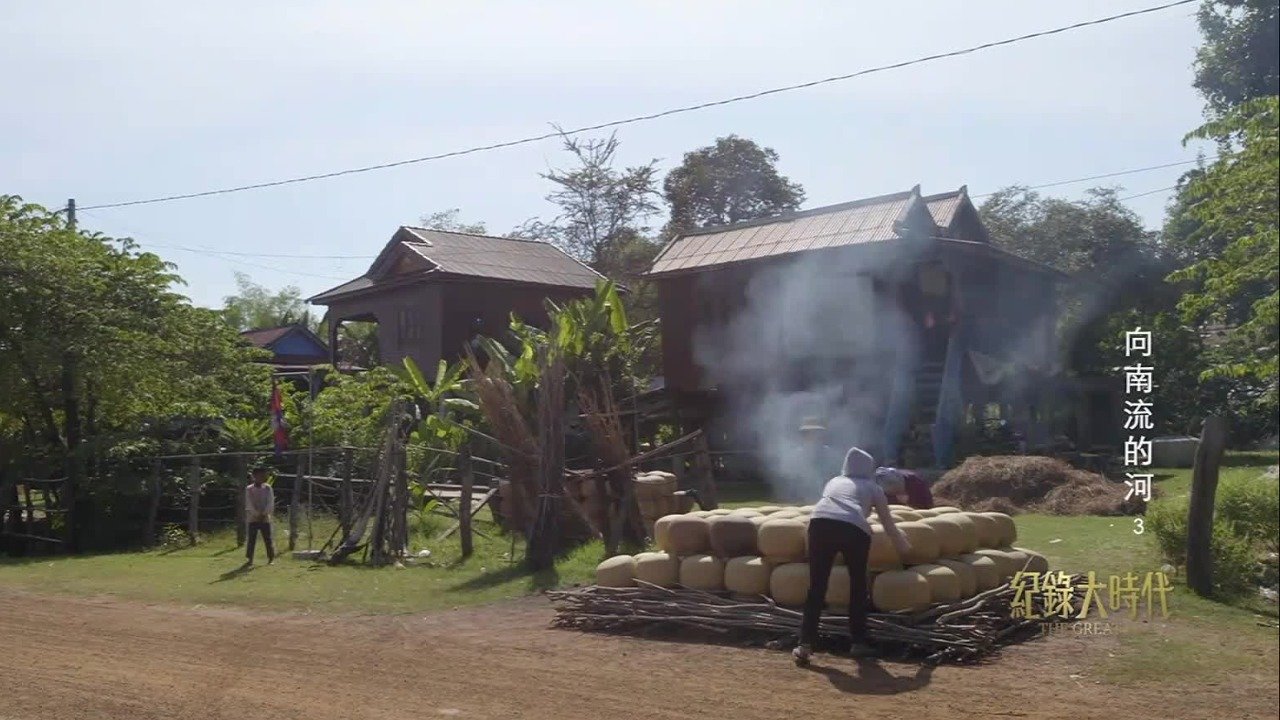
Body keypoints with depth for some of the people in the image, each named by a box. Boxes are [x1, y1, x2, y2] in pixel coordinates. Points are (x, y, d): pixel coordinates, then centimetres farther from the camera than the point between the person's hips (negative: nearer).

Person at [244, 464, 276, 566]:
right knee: (251, 539, -1)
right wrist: (257, 514, -13)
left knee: (268, 539, 0)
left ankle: (271, 558, 6)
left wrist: (264, 514, -13)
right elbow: (249, 505, -6)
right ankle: (250, 559, 5)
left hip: (265, 518, 0)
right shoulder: (249, 489, 0)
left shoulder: (268, 488, 3)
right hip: (253, 518, 0)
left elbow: (270, 504, -2)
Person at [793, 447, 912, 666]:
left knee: (816, 586, 8)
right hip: (854, 528, -2)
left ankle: (805, 644, 2)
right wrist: (905, 548, 53)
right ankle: (858, 642, 24)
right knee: (858, 584, 19)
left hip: (820, 523, 2)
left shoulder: (834, 481, 35)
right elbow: (889, 527, 34)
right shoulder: (873, 487, 29)